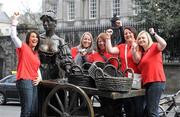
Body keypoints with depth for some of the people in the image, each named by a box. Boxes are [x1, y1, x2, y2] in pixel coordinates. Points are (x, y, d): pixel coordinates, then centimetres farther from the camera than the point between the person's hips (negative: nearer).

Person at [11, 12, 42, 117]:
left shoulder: (36, 53, 21)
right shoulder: (23, 47, 1)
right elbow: (13, 36, -13)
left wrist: (39, 78, 7)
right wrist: (15, 20, -14)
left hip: (34, 83, 8)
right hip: (25, 81, -8)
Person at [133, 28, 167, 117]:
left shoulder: (154, 46, -1)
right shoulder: (143, 53, 22)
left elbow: (163, 44, -22)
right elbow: (141, 68, 13)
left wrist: (154, 33, -18)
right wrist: (134, 52, 4)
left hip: (156, 81, -9)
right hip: (147, 83, 9)